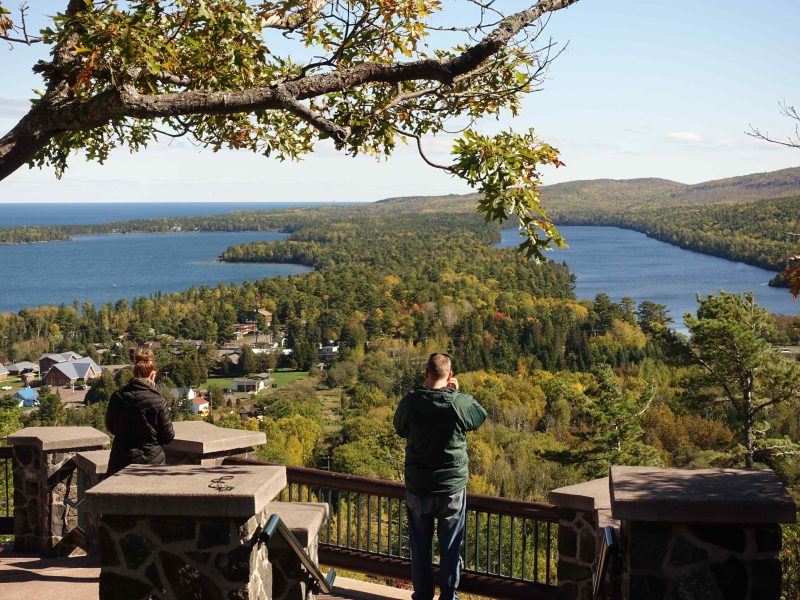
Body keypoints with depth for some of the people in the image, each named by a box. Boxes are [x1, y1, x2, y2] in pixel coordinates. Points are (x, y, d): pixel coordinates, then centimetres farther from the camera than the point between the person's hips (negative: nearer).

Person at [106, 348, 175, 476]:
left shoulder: (117, 397, -4)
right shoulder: (158, 401, -15)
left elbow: (110, 427, 12)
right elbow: (168, 436, -7)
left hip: (120, 460, 3)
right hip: (151, 460, -3)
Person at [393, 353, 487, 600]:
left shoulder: (411, 402, -12)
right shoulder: (462, 403, -14)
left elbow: (400, 428, 9)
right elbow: (480, 416, 8)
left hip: (418, 489, 1)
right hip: (453, 487, -1)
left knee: (420, 547, 14)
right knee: (450, 548, 12)